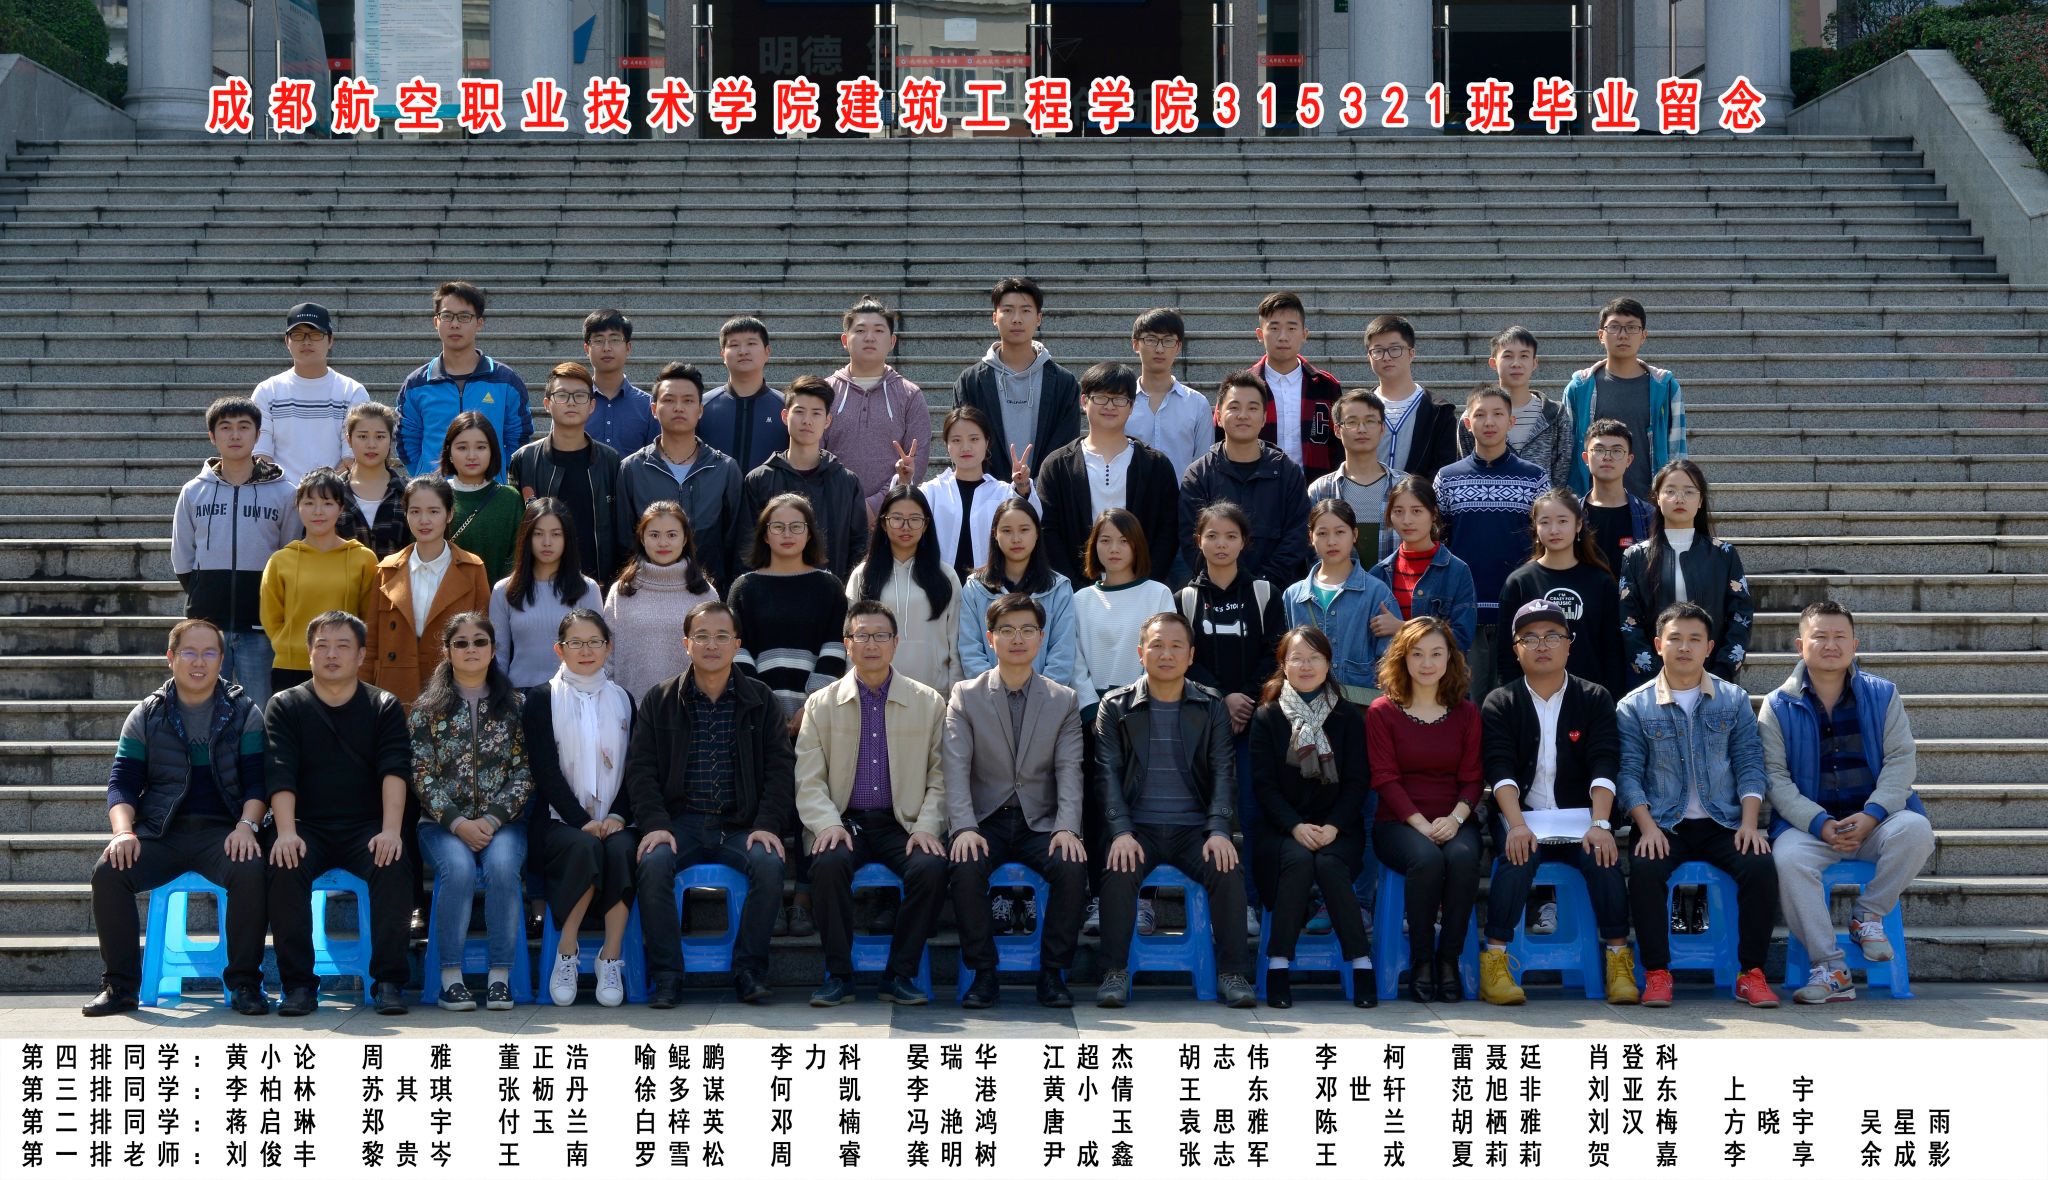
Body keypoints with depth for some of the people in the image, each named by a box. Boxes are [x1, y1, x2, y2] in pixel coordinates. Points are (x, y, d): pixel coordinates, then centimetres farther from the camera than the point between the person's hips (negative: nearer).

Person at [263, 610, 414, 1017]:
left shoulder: (384, 707, 9)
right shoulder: (284, 707, 8)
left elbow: (395, 770, -6)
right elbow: (280, 774, -5)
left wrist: (390, 830, -23)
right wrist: (286, 832, -22)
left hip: (367, 826, 0)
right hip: (308, 826, 0)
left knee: (394, 864, -31)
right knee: (284, 867, -32)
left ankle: (389, 981, -24)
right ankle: (298, 984, -23)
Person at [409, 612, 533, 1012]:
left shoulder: (514, 705, 9)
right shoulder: (427, 708, 7)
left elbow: (524, 772, 3)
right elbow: (421, 776, 1)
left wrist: (492, 820, -11)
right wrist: (458, 823, -13)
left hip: (502, 821, 0)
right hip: (443, 821, 0)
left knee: (502, 866, -32)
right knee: (458, 868, -33)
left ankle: (500, 974, -23)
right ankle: (450, 975, -23)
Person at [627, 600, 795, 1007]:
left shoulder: (760, 700, 11)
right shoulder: (660, 700, 10)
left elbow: (780, 768, 6)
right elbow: (640, 768, 4)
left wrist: (767, 824, -10)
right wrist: (655, 824, -12)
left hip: (740, 825, 0)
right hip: (680, 821, 0)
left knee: (769, 864, -30)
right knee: (652, 864, -31)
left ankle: (749, 971, -18)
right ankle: (666, 975, -22)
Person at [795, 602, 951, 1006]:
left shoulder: (929, 703, 10)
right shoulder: (821, 704, 9)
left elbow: (940, 777, 7)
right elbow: (808, 780, 4)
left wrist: (926, 827, -9)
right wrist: (827, 823, -14)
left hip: (902, 824, 0)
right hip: (843, 821, 0)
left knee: (931, 867, -30)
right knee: (829, 863, -33)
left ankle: (901, 974, -14)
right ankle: (839, 974, -19)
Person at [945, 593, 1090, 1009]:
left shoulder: (1063, 700, 8)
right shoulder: (965, 696, 4)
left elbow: (1069, 770, -1)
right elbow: (955, 767, -6)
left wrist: (1067, 827, -18)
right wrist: (964, 828, -21)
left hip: (1041, 822, 1)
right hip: (986, 822, -1)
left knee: (1072, 867, -29)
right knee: (966, 868, -32)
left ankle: (1053, 973, -12)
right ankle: (983, 973, -16)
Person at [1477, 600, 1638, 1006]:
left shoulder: (1595, 699, 6)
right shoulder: (1500, 703, 5)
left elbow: (1604, 767, -7)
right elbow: (1500, 770, -10)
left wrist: (1599, 824, -23)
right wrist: (1517, 825, -27)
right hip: (1522, 817, -1)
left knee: (1603, 856, -29)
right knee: (1518, 856, -32)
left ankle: (1619, 959, -21)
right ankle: (1494, 962, -30)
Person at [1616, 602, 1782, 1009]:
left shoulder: (1734, 700, 11)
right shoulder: (1634, 707, 6)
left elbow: (1750, 766, 6)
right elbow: (1628, 773, -1)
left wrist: (1749, 823, -9)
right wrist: (1648, 827, -16)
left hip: (1723, 823, 1)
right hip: (1663, 826, -1)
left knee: (1761, 867, -27)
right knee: (1644, 870, -32)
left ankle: (1751, 973, -15)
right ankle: (1657, 972, -19)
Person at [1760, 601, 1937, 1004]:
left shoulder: (1882, 695, 6)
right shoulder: (1778, 706, 3)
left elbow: (1900, 760, -1)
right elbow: (1775, 776, -4)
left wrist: (1870, 816, -18)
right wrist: (1821, 825, -18)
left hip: (1873, 820, 1)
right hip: (1808, 825, -1)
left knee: (1915, 829, -31)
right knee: (1788, 858, -33)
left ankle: (1868, 914, -6)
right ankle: (1830, 970, -25)